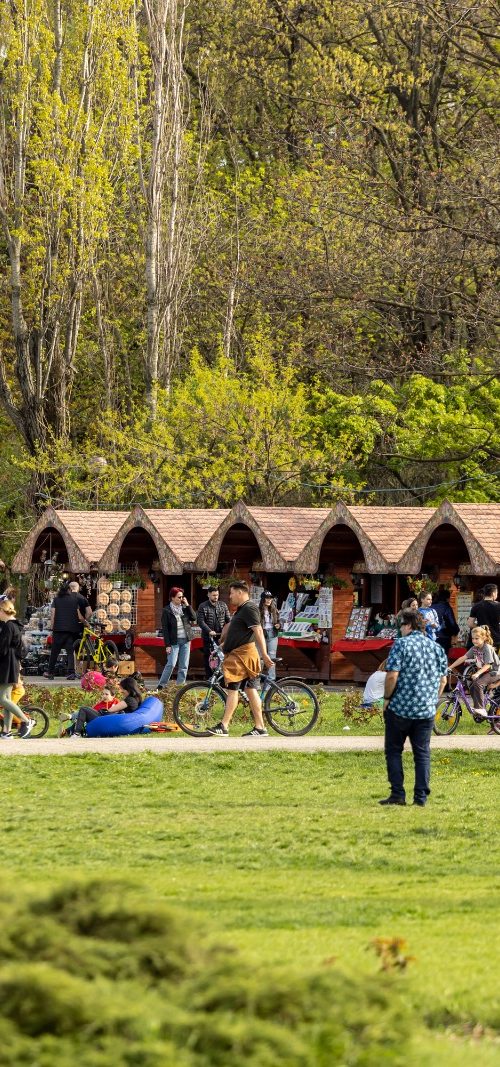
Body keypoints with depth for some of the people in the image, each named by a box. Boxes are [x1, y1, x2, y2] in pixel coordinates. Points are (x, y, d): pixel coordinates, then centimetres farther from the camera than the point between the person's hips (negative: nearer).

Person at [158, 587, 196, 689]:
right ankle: (161, 685, -3)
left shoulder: (184, 608, 7)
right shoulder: (166, 611, -5)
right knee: (171, 664, -11)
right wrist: (167, 645, -11)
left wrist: (187, 605, -6)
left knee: (184, 665, 4)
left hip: (185, 640, 4)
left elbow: (194, 618, -1)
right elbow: (165, 629, -6)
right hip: (174, 641, -4)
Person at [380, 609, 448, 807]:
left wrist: (387, 698, -5)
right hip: (426, 710, 5)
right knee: (422, 753, 8)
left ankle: (397, 794, 0)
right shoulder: (436, 648, 9)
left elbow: (392, 675, -17)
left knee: (394, 751, 6)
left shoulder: (401, 644, -9)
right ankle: (421, 796, 4)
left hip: (400, 708, -5)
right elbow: (443, 680, 12)